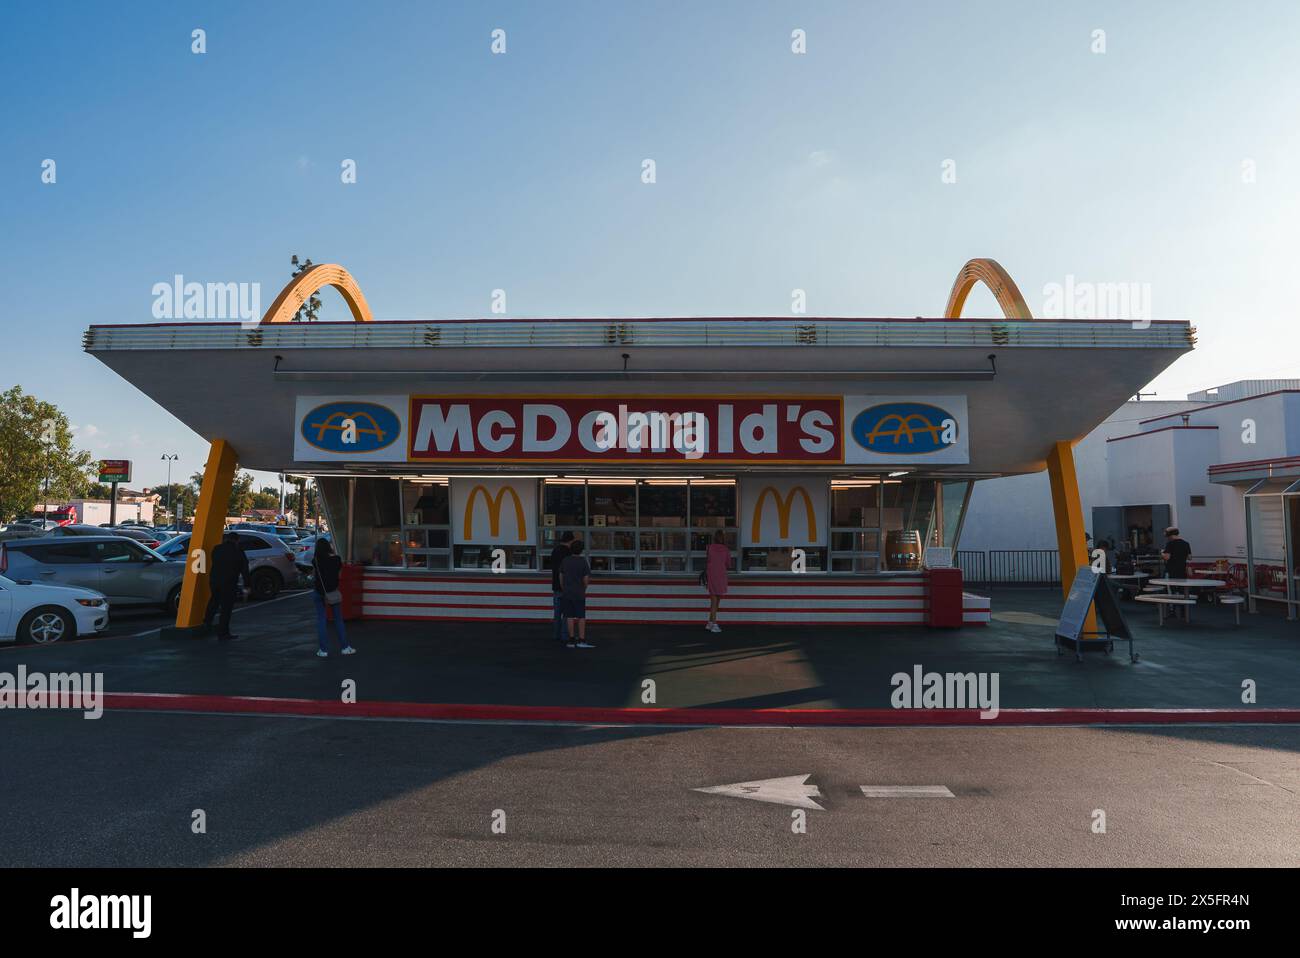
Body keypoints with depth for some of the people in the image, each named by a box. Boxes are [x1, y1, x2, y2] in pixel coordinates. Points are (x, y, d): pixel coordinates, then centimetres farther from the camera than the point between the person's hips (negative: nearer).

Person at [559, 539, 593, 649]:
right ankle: (581, 641, -3)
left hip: (566, 593, 3)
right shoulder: (583, 562, -9)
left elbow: (561, 577, 5)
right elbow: (586, 579, -9)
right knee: (581, 617, 1)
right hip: (579, 594, -3)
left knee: (570, 617, 6)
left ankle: (572, 640, 7)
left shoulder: (565, 561, 1)